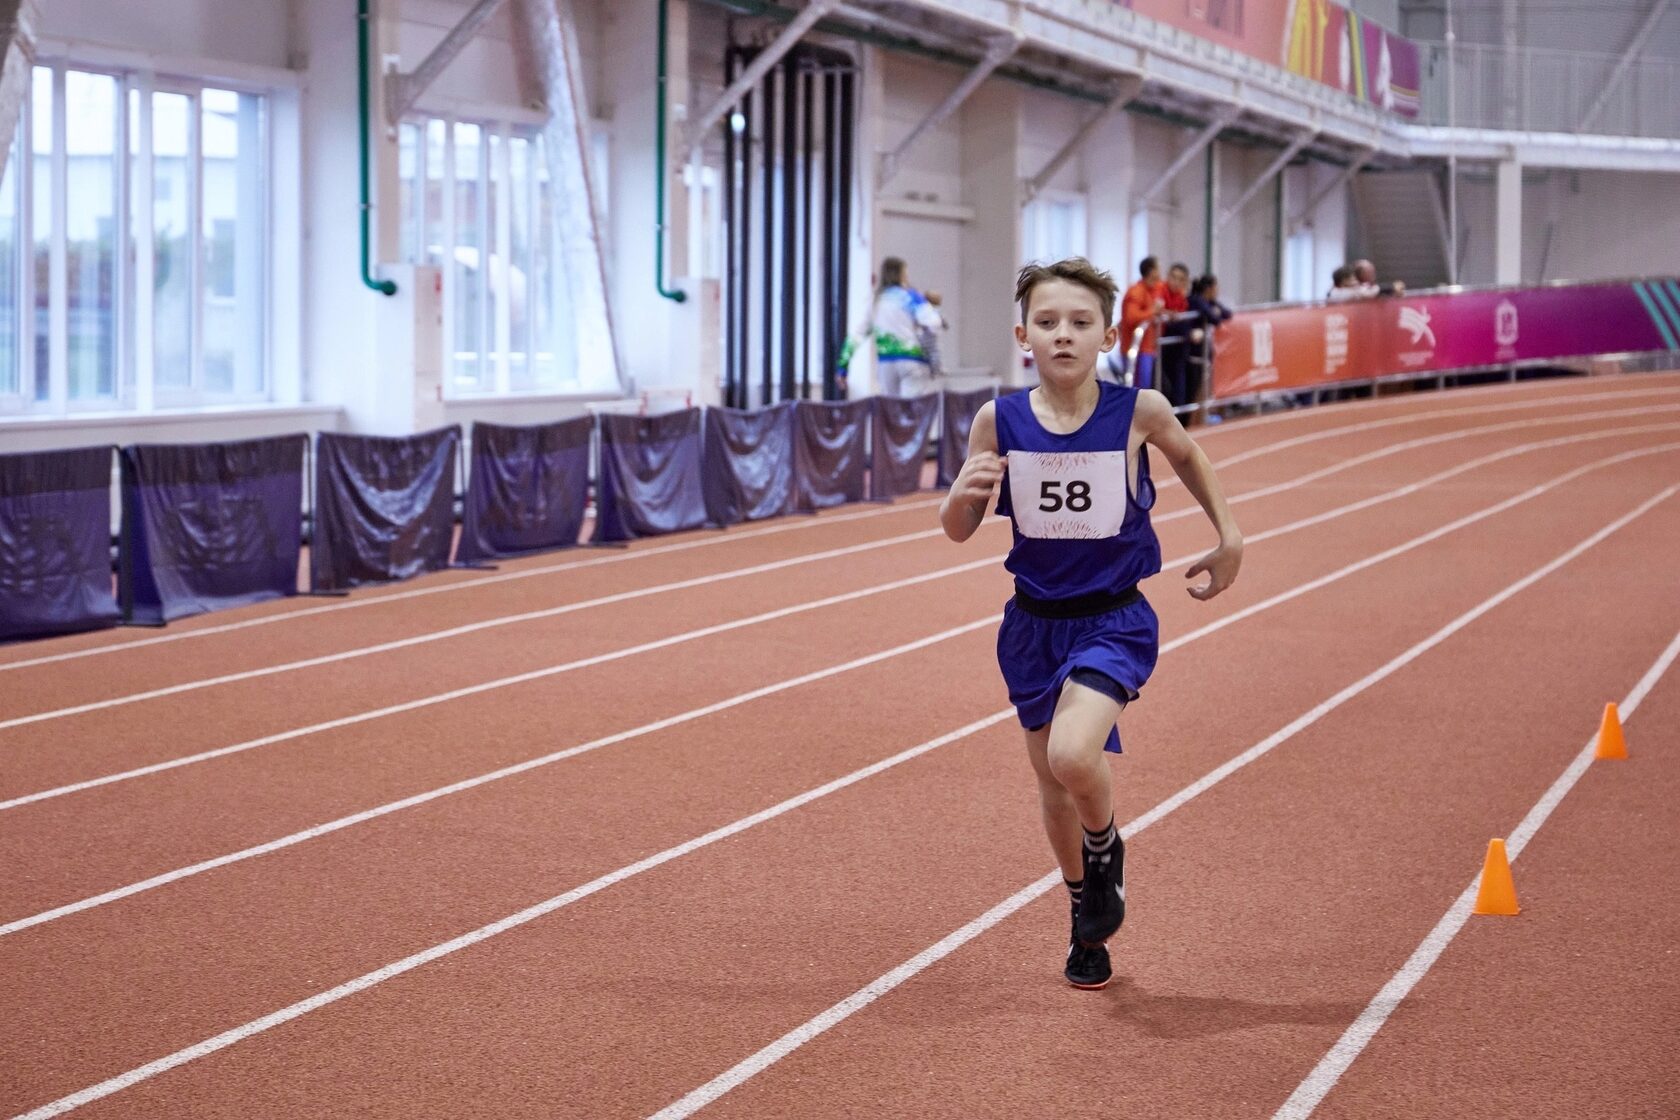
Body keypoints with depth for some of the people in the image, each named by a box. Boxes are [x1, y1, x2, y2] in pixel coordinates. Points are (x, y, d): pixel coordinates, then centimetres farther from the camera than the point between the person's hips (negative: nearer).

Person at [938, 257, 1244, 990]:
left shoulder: (1139, 412, -12)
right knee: (1052, 781, 13)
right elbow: (957, 531, 0)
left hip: (1114, 619, -3)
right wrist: (965, 491, -21)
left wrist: (1228, 538, 11)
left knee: (1073, 755, -25)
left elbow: (1188, 457, 11)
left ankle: (1106, 848, 9)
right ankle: (1087, 916, 39)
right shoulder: (1000, 421, -9)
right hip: (1034, 620, 3)